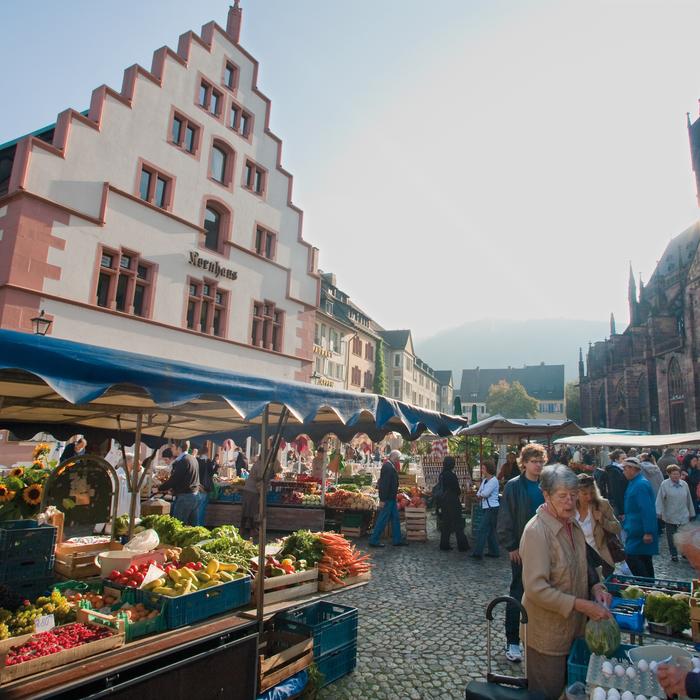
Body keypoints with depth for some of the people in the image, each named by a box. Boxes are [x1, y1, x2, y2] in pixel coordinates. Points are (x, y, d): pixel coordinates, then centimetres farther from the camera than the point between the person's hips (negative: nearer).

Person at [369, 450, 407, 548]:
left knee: (395, 519, 14)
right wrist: (382, 500, -25)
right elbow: (384, 484, -25)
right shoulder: (388, 467, -20)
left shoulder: (390, 466, 12)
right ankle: (373, 540, 7)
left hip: (391, 498, 10)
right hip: (388, 499, -10)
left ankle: (397, 540, 21)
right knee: (382, 519, -2)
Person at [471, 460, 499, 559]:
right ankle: (493, 552, 22)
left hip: (491, 509, -9)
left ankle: (478, 552, -6)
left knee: (482, 530, -9)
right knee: (490, 531, 13)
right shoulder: (484, 480, 12)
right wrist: (481, 495, -10)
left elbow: (485, 493, -20)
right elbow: (478, 494, 10)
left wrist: (480, 495, -1)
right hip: (486, 508, 9)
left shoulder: (494, 480, -14)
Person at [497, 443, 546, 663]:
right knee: (517, 595, 5)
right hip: (522, 549, -4)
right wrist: (512, 546, -12)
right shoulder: (514, 486, -10)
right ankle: (512, 642, 16)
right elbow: (505, 520, -10)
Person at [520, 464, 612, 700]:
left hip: (574, 626, 7)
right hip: (547, 633, -7)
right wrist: (581, 605, -26)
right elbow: (536, 589, -27)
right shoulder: (536, 531, -26)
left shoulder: (572, 523, 1)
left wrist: (595, 586, -3)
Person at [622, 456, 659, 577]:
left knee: (631, 558, -8)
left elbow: (647, 510, -26)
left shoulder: (640, 485, -21)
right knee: (645, 561, 17)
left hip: (640, 532, -10)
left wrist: (648, 532, -26)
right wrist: (626, 522, 25)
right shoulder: (635, 483, 11)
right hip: (638, 530, 10)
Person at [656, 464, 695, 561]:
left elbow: (689, 500, 13)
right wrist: (659, 512, -18)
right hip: (670, 516, -3)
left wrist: (691, 513, 17)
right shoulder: (665, 484, -8)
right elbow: (660, 499, -11)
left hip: (684, 516, 3)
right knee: (671, 537, 7)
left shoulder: (684, 484, 4)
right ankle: (674, 554, 21)